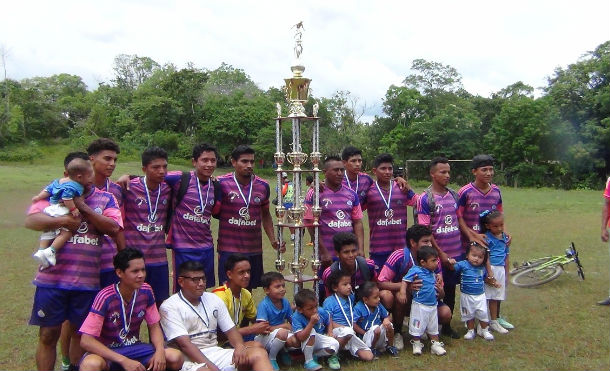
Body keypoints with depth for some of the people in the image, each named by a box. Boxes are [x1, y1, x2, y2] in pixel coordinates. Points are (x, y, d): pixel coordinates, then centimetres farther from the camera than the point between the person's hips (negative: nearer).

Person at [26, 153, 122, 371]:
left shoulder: (106, 199, 5)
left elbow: (114, 228, -10)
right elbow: (31, 220, -11)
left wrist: (83, 207, -14)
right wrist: (63, 220, -24)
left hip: (88, 281, 1)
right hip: (52, 279, -1)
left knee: (80, 332, 15)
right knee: (48, 334, 8)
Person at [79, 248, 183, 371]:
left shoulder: (146, 291, -7)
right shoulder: (105, 297, -21)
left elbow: (154, 326, 4)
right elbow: (86, 341, -23)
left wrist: (160, 351, -18)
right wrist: (124, 361, -31)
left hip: (134, 348, 4)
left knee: (176, 358, -19)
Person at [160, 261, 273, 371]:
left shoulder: (214, 299, 13)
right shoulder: (169, 307, -4)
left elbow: (230, 329, 13)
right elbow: (184, 344, -14)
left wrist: (239, 346, -10)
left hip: (216, 352, 6)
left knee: (259, 353, -19)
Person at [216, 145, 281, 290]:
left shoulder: (263, 186, 5)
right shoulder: (221, 183, -6)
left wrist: (273, 240, 9)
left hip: (254, 250, 3)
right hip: (228, 250, -3)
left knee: (248, 290, 11)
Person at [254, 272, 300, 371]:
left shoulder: (285, 302, -3)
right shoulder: (264, 305, -21)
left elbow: (291, 321, 6)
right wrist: (284, 326, -19)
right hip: (264, 338, -5)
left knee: (296, 342, -22)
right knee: (282, 333, -34)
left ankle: (282, 350, 11)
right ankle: (271, 359, -9)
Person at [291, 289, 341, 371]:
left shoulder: (321, 312, -15)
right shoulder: (296, 317, -28)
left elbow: (329, 320, 10)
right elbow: (300, 338, -38)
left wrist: (330, 332, -5)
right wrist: (311, 323, -42)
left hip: (321, 340, 4)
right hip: (307, 345, -4)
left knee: (335, 345, -23)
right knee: (311, 332, -34)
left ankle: (315, 355, 3)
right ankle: (308, 361, -17)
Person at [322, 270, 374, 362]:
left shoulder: (351, 298, 14)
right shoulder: (329, 301, -7)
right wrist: (343, 327, -21)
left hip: (351, 333, 6)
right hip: (337, 332, -6)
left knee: (369, 357, -7)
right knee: (348, 331, -42)